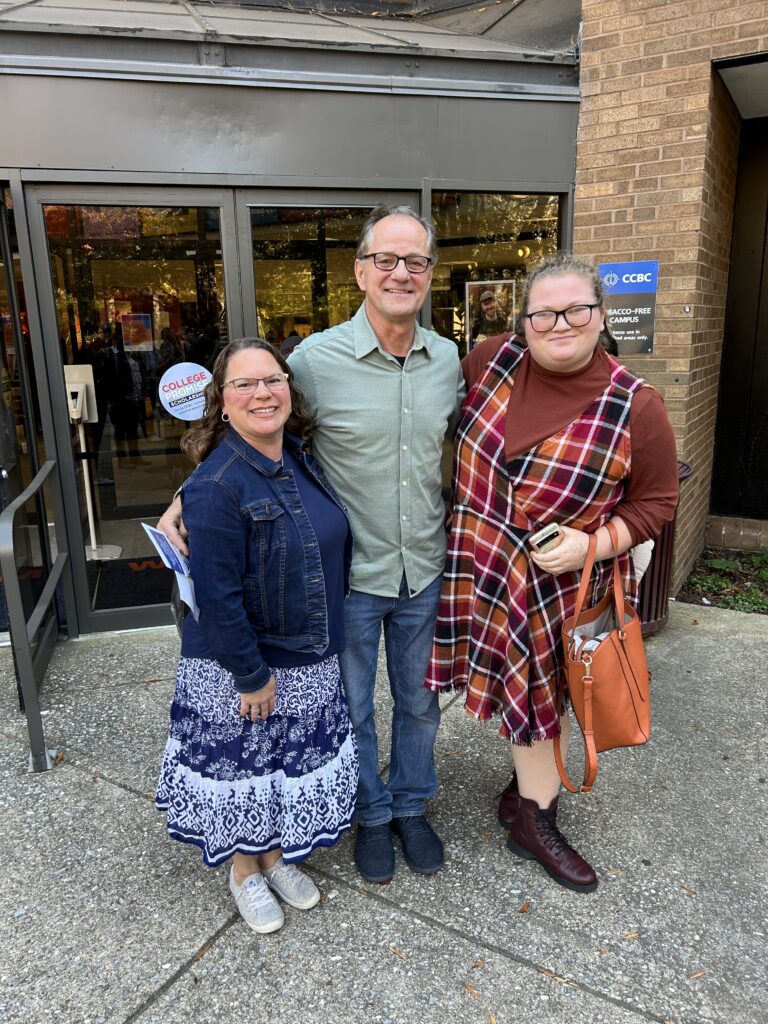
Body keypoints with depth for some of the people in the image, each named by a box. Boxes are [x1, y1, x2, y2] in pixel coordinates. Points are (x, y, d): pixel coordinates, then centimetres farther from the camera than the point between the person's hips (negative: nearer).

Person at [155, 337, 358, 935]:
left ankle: (277, 855, 47)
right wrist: (253, 675, -17)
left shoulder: (302, 461, -1)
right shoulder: (215, 487, -24)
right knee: (243, 768, 15)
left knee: (296, 763, 22)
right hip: (238, 667, -6)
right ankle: (245, 871, 42)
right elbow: (218, 597, -23)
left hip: (309, 661, 7)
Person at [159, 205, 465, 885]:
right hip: (350, 574, -3)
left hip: (425, 571, 4)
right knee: (353, 706, 17)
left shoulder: (448, 357, -2)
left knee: (418, 700, 21)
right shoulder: (317, 358, -15)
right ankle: (372, 815, 43)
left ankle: (412, 806, 46)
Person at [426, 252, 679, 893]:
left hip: (560, 582, -2)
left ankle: (531, 809, 38)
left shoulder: (635, 408, -13)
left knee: (544, 692, 13)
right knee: (529, 691, 17)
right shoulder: (492, 359, -5)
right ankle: (534, 806, 41)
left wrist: (593, 544, -19)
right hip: (480, 567, 3)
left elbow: (656, 502, -5)